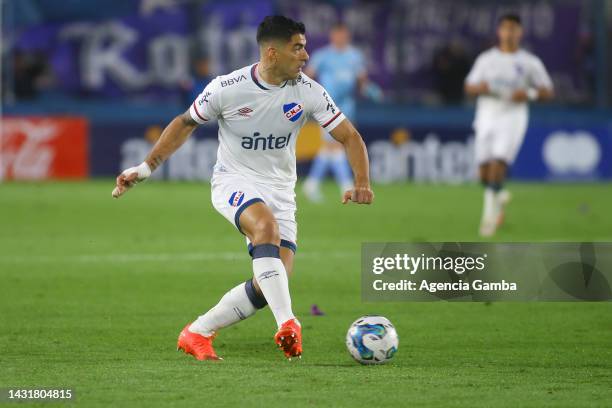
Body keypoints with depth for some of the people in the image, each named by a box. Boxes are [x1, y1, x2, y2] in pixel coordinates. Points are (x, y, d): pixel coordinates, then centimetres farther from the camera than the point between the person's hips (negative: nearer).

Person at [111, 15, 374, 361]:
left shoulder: (309, 92, -9)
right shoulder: (226, 89, -14)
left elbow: (350, 137, -4)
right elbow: (186, 124, 2)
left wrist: (362, 184, -21)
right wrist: (145, 168, -1)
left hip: (280, 193, 4)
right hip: (234, 183, -4)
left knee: (269, 286, -9)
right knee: (267, 227, -37)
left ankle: (197, 334, 8)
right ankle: (287, 324, -43)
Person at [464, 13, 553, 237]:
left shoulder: (530, 62, 5)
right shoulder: (486, 59, 12)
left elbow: (547, 91, 7)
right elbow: (469, 87, 14)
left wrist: (529, 94, -13)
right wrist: (480, 88, -10)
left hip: (513, 117, -3)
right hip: (487, 116, 3)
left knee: (499, 161, -21)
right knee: (485, 170, -1)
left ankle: (490, 212, -18)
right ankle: (499, 196, 30)